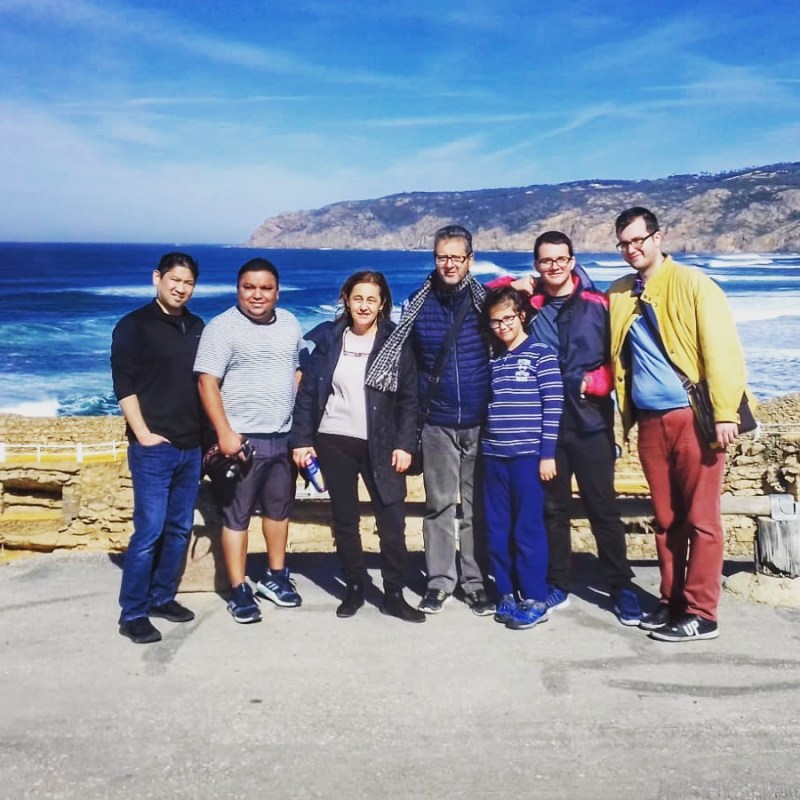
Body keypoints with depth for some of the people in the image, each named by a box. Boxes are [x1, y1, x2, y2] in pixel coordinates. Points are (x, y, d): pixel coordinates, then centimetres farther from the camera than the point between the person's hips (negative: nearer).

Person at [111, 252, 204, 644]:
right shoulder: (134, 325, -4)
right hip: (154, 448, -6)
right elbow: (123, 384, -10)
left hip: (192, 446, 6)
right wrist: (143, 434, -16)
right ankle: (132, 614, 5)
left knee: (179, 529, 11)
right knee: (149, 530, -6)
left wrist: (209, 432, 14)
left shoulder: (196, 327, 13)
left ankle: (163, 598, 25)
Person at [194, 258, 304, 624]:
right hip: (242, 438, -6)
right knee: (237, 515, 1)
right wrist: (224, 433, -20)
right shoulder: (222, 327, -9)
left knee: (279, 508, 16)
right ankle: (239, 591, 10)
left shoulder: (290, 324, 9)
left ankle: (275, 577, 31)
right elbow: (207, 383, -13)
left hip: (283, 436, 6)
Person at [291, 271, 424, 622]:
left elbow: (409, 399, -1)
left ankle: (394, 595, 12)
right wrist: (301, 439, -2)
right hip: (333, 442, 1)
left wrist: (404, 444, -8)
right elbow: (307, 391, 3)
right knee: (344, 521, 10)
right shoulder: (327, 338, 3)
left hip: (381, 445, -1)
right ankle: (354, 589, 24)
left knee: (392, 521, -2)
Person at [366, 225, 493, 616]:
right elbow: (402, 363, 11)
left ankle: (476, 580, 17)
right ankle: (440, 580, 18)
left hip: (481, 421, -1)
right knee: (439, 504, 7)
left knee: (477, 504, 7)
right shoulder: (417, 306, 3)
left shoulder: (485, 301, -1)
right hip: (438, 422, 1)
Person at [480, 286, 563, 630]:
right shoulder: (491, 358, 13)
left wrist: (548, 453, -10)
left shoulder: (541, 353, -2)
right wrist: (484, 445, 9)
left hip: (528, 455, -5)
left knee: (528, 528, -2)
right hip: (493, 455, 5)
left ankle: (535, 600, 7)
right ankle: (506, 594, 18)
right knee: (497, 529, 7)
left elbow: (553, 406, -6)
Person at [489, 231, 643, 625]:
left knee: (603, 508, 3)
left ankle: (622, 588, 15)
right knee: (552, 507, 12)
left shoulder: (597, 304, -1)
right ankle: (557, 585, 24)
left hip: (591, 422, -2)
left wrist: (597, 382, -14)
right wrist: (513, 287, -4)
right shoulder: (529, 304, 5)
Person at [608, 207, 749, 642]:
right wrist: (624, 412, 12)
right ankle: (672, 603, 22)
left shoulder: (692, 284, -4)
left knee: (700, 517, 0)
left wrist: (725, 413, -15)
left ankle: (700, 614, 7)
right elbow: (615, 356, 21)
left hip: (693, 416, -5)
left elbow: (721, 349, -9)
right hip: (650, 421, 5)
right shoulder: (617, 294, 12)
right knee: (666, 517, 12)